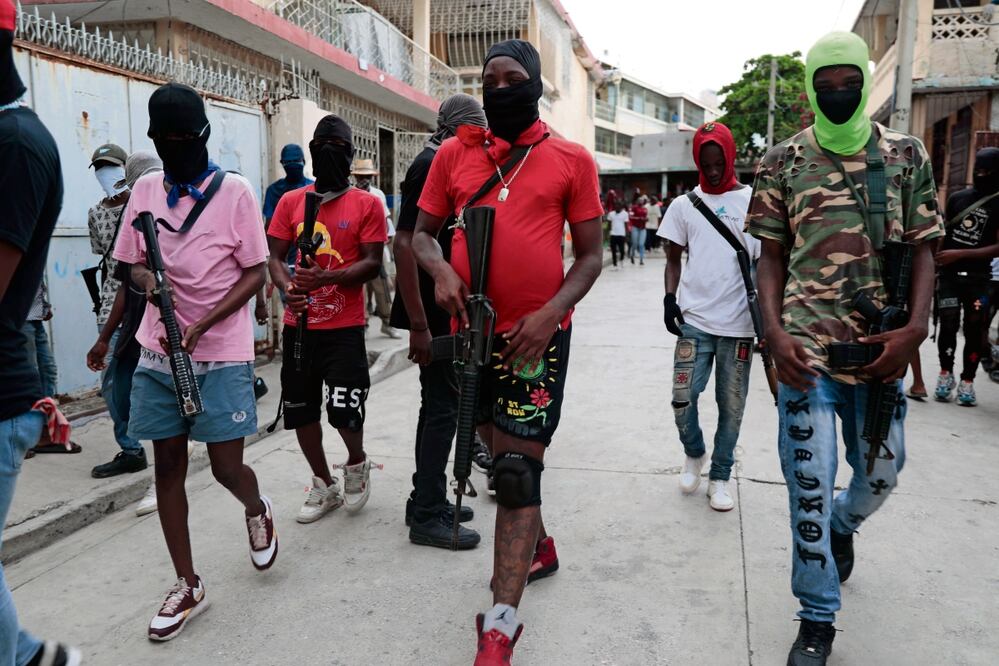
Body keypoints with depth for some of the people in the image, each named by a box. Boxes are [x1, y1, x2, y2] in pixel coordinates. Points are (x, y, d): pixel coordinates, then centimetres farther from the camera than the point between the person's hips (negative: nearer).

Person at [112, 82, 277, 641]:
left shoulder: (235, 192, -6)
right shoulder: (144, 190, 6)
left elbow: (255, 275, -6)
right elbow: (132, 263, 14)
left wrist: (202, 325, -16)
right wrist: (147, 279, -11)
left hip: (223, 355, -4)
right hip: (159, 353, 4)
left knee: (227, 467, 0)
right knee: (168, 465, 7)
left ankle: (258, 511, 37)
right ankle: (188, 585, 22)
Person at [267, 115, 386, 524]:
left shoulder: (367, 204, 0)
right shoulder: (290, 202, 9)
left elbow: (372, 263, -7)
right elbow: (274, 256, 6)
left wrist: (327, 278, -23)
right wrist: (287, 287, -16)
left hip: (344, 327, -4)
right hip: (298, 325, 4)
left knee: (345, 411, -9)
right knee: (300, 410, 10)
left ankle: (357, 463, 25)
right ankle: (324, 486, 30)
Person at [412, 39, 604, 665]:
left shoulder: (571, 160, -1)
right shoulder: (454, 155, 7)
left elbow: (591, 255, 0)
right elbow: (423, 232, 12)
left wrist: (550, 313, -15)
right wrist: (441, 270, -11)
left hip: (538, 332, -4)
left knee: (517, 469, -7)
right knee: (502, 447, 18)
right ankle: (538, 545, 44)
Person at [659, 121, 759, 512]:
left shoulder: (752, 201, 5)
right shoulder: (684, 205, 9)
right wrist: (669, 298, -4)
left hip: (738, 322, 0)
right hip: (694, 319, 1)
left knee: (731, 406, 5)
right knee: (682, 399, -4)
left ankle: (720, 476, 23)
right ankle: (693, 454, 26)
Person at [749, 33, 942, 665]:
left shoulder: (907, 154, 5)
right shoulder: (782, 161, 3)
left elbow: (923, 250, 5)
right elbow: (772, 256, 4)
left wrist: (914, 330, -9)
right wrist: (774, 331, -9)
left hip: (881, 348, 2)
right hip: (807, 348, -2)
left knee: (882, 470, 15)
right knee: (809, 483, 0)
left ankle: (843, 525, 51)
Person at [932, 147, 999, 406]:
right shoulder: (957, 197, 9)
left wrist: (960, 254, -16)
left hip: (978, 278, -1)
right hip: (948, 274, 1)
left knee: (975, 330, 1)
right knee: (948, 326, -3)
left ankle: (967, 381, 10)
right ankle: (946, 374, 13)